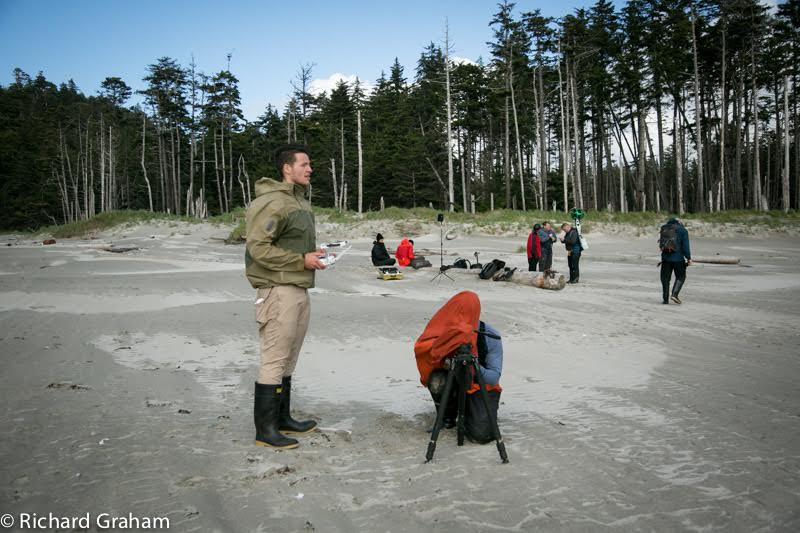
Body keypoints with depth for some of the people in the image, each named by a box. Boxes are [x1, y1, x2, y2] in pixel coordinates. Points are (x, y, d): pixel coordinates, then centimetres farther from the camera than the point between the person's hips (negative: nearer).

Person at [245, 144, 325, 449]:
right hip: (279, 290, -10)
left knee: (288, 359, 16)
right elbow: (258, 248, -19)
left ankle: (283, 419, 28)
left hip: (299, 289, 10)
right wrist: (302, 260, -18)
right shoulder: (272, 203, -14)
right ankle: (265, 430, 6)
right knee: (274, 360, -4)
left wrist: (315, 254, 8)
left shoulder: (300, 201, 18)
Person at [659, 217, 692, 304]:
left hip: (665, 258, 3)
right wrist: (689, 258, -3)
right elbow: (685, 246, -8)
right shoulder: (683, 230, -1)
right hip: (678, 258, -3)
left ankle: (665, 299, 7)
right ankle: (674, 294, -6)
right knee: (680, 277, 11)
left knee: (665, 278, 8)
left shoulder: (664, 229, 12)